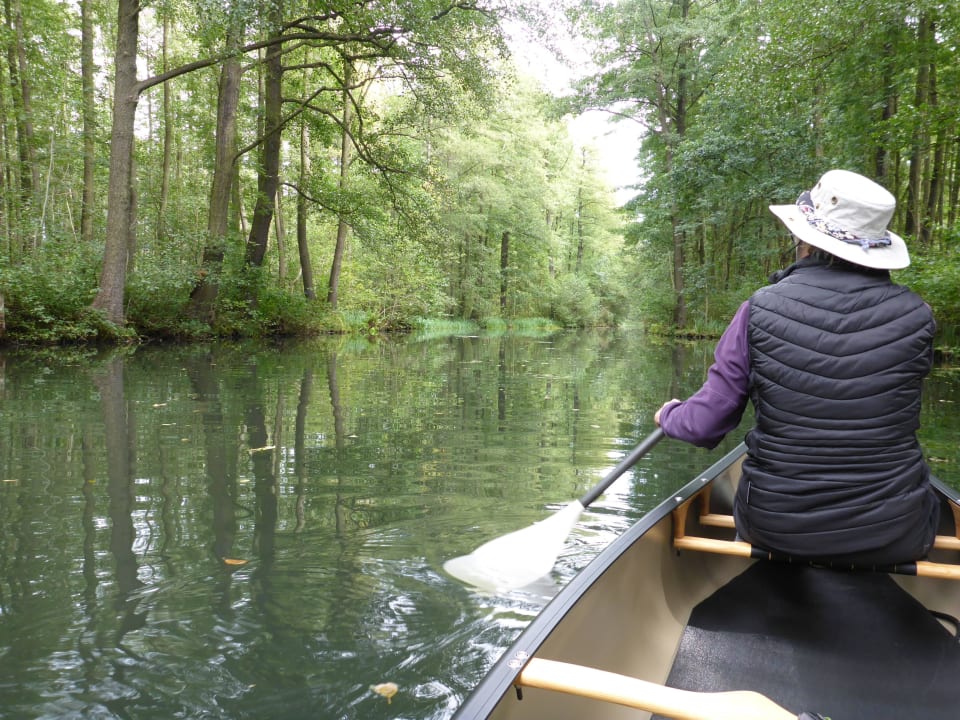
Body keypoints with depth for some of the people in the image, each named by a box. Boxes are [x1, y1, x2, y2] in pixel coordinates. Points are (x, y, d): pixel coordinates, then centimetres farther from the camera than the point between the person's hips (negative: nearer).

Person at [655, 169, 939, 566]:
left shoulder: (760, 311, -14)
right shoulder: (916, 316, -10)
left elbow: (704, 425, -10)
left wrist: (668, 415, 13)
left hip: (776, 530, 0)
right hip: (894, 539, 1)